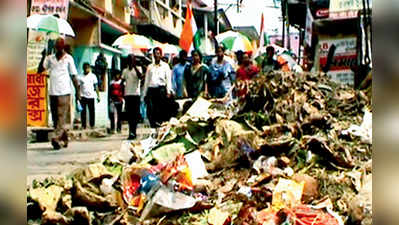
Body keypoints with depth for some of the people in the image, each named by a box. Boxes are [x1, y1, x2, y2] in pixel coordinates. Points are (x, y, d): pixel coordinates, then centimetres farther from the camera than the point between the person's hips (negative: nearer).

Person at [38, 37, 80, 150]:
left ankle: (57, 138, -23)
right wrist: (44, 56, -4)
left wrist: (77, 91, -2)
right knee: (55, 118, 8)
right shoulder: (50, 58, 11)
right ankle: (64, 139, 18)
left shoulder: (68, 58, 1)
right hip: (52, 92, 5)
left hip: (64, 92, -5)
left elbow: (73, 76, 2)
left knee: (61, 116, -14)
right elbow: (40, 70, 5)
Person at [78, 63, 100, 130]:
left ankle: (92, 125, 8)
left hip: (91, 96, 0)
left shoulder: (93, 76, 6)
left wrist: (98, 96, 1)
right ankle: (83, 125, 4)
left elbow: (96, 86, 7)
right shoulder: (80, 77, 5)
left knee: (92, 111, 1)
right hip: (83, 96, 0)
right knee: (83, 111, -1)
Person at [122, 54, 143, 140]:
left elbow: (141, 77, -15)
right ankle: (132, 132, 10)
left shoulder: (138, 69, 4)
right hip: (127, 94, 3)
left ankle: (132, 132, -9)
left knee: (135, 113, -6)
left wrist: (134, 67, -18)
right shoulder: (125, 70, 14)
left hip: (136, 94, -3)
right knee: (129, 114, 3)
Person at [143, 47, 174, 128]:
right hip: (151, 89, 3)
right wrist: (145, 94, 12)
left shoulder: (165, 65, 11)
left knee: (162, 111, -6)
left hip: (161, 89, -2)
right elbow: (147, 80, 18)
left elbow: (168, 79, 5)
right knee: (150, 111, -7)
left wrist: (169, 91, -8)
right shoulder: (150, 67, 19)